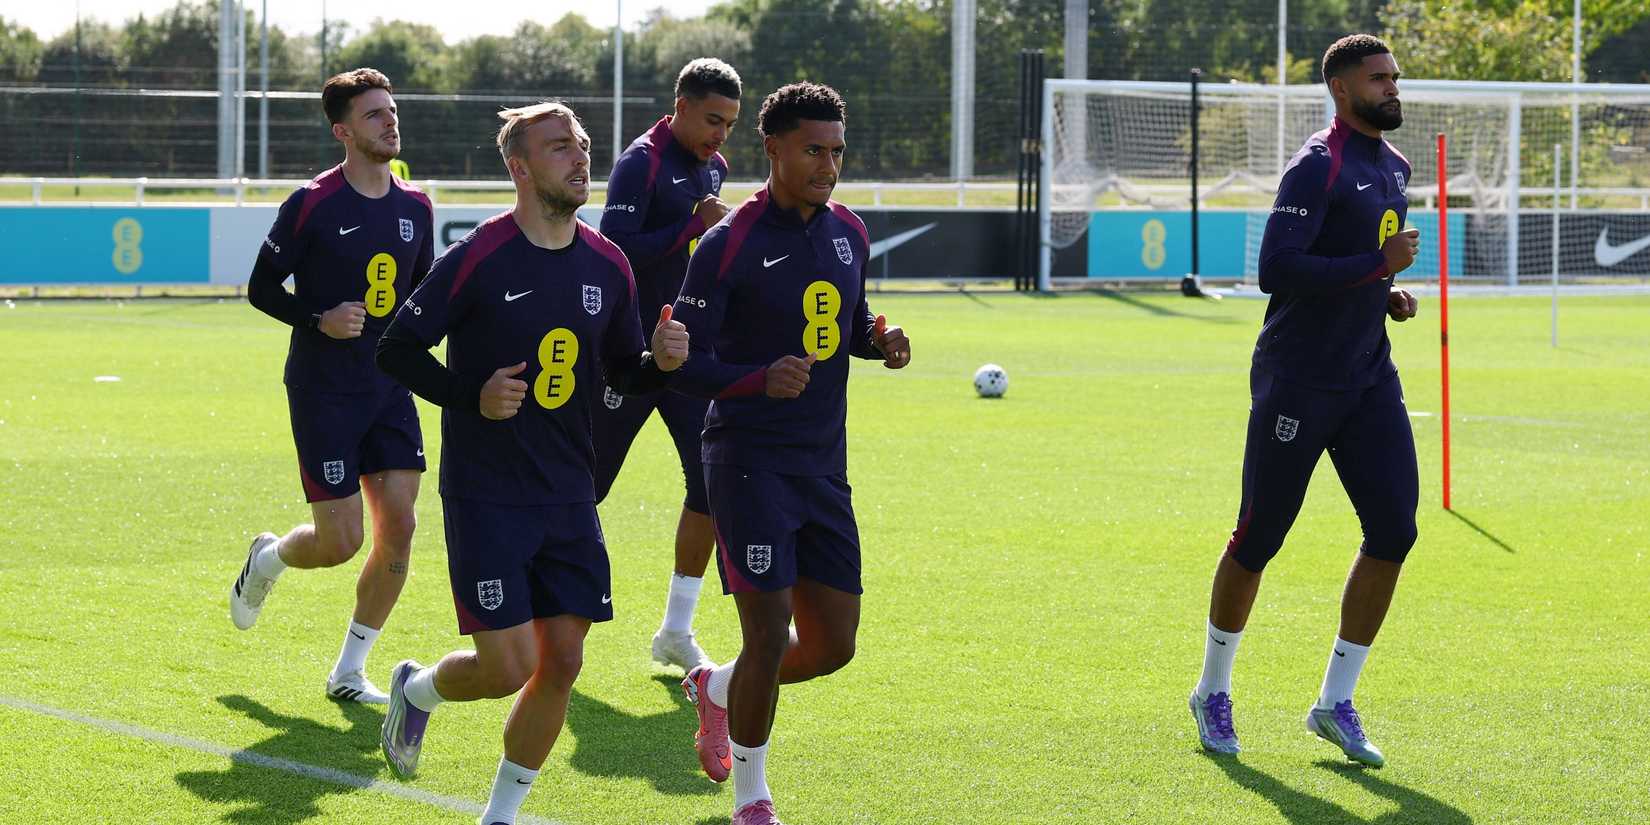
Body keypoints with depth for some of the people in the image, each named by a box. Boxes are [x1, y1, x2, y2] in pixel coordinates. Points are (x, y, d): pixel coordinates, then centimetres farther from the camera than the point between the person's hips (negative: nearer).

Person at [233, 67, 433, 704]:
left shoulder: (414, 206, 7)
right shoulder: (312, 204, -10)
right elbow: (262, 288, -4)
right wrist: (320, 320, -19)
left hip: (390, 388, 5)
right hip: (323, 390, -5)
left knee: (398, 528, -4)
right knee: (340, 541, -7)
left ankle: (349, 671, 10)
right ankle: (267, 560, 30)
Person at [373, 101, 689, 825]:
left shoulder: (607, 266, 4)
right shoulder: (477, 258, -12)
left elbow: (619, 373, 15)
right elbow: (397, 350, -6)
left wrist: (661, 361, -6)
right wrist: (472, 397, -18)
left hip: (569, 497, 5)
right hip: (485, 496, -5)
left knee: (562, 662, 1)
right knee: (508, 668, -8)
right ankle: (417, 689, 25)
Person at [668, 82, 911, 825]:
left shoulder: (848, 233, 7)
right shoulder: (730, 244, -13)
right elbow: (683, 361, -13)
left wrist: (880, 340, -1)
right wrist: (760, 379, -30)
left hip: (823, 467, 6)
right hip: (749, 464, -6)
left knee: (833, 644, 7)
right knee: (769, 635, -10)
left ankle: (715, 689, 36)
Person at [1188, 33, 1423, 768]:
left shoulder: (1393, 166, 13)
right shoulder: (1317, 167, -15)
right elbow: (1276, 270, -24)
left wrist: (1388, 294, 9)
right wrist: (1377, 265, -24)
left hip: (1369, 378, 7)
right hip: (1297, 382, -7)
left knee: (1393, 531, -4)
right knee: (1258, 538, 2)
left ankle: (1336, 703, 6)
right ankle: (1213, 691, 22)